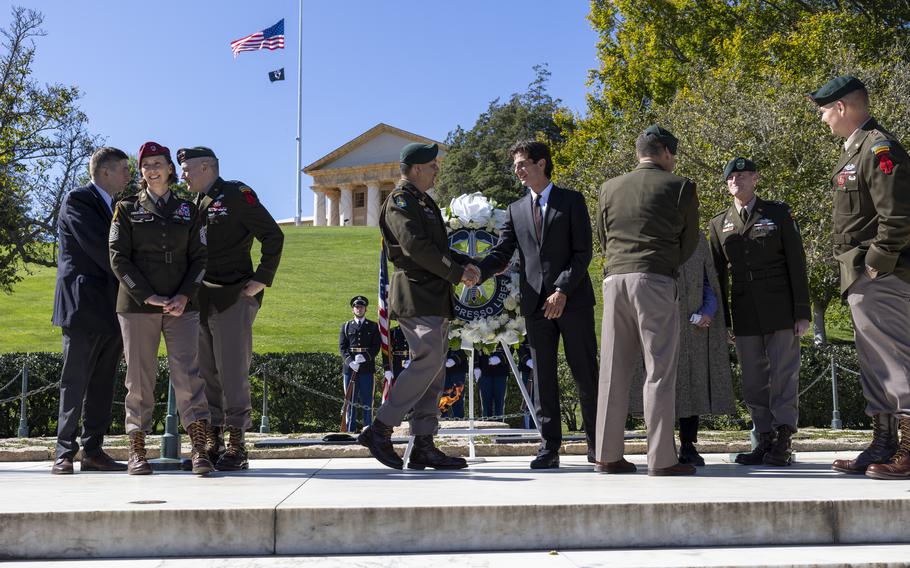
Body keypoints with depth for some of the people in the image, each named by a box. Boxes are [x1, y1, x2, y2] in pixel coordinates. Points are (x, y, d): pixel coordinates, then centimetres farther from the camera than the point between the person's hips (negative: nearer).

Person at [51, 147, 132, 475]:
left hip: (111, 309, 7)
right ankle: (65, 453, 4)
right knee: (75, 383, -2)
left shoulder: (116, 207, 20)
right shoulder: (77, 200, -5)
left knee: (102, 385, 6)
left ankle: (93, 451, 11)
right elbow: (99, 248, -15)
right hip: (83, 306, -7)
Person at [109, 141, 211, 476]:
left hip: (181, 306, 1)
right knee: (139, 377, 1)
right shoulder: (127, 209, 8)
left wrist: (185, 296, -8)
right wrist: (148, 297, -11)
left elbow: (198, 259, 8)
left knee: (188, 373, -8)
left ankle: (199, 449, -11)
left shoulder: (187, 210, 12)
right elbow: (118, 258, 0)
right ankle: (137, 451, 8)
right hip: (137, 305, -1)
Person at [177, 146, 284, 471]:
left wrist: (262, 280, -11)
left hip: (234, 298, -7)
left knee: (232, 373, -7)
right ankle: (211, 445, 14)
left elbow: (273, 236, -9)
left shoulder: (236, 194, -4)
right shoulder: (195, 203, 19)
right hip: (201, 301, 7)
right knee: (206, 374, 7)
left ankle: (236, 449, -1)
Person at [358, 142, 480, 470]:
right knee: (429, 360, -19)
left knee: (434, 369, 6)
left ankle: (423, 446, 8)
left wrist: (465, 263, 9)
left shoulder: (424, 202, 24)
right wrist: (457, 273, -13)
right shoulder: (400, 201, -7)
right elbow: (416, 246, -18)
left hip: (435, 298, 10)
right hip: (415, 295, -10)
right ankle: (379, 430, -12)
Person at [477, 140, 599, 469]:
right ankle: (549, 447, 9)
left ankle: (597, 445, 10)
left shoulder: (571, 201, 5)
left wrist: (563, 290, -14)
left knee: (586, 374, 1)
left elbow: (583, 252, -3)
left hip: (573, 300, -3)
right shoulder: (516, 210, 16)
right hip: (536, 303, 4)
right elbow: (502, 253, 8)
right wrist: (476, 272, -12)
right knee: (543, 378, 4)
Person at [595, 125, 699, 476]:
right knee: (659, 371, -3)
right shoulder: (680, 187, 3)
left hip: (614, 279, 5)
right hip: (656, 280, -4)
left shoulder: (610, 188, 15)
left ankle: (608, 455, 8)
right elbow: (689, 241, 9)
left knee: (614, 370, 6)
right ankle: (662, 459, -4)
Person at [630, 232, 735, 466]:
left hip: (694, 326, 3)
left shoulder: (698, 238, 14)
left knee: (694, 383, 3)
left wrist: (709, 311, -2)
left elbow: (710, 281, 15)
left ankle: (688, 445, 12)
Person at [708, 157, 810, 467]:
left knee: (784, 375, -2)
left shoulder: (778, 213, 5)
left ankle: (783, 442, 3)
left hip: (780, 310, -3)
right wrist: (722, 320, 8)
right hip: (744, 312, 3)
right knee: (753, 380, 4)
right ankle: (765, 439, 11)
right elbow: (719, 274, 12)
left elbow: (796, 263, 2)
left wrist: (802, 311, -4)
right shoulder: (719, 223, 12)